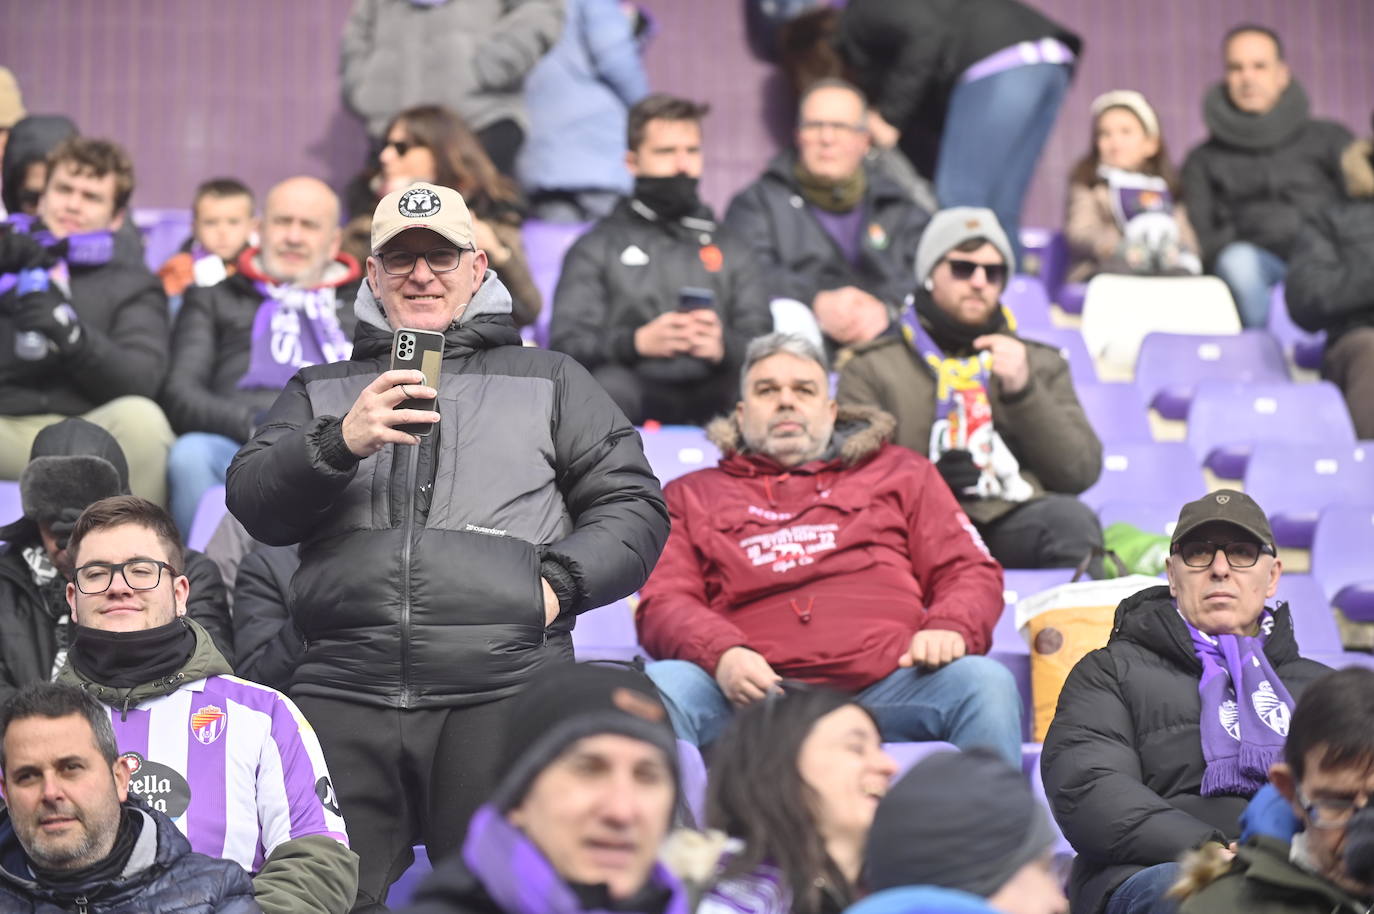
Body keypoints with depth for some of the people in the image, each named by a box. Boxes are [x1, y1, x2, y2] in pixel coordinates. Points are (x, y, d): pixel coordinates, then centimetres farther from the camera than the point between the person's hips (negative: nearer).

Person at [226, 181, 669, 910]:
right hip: (345, 690, 1)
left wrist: (559, 582, -3)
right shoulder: (320, 391, 22)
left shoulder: (548, 380, 19)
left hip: (502, 689, -1)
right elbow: (253, 505, 7)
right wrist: (341, 442, -11)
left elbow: (634, 506, 14)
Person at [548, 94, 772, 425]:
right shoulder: (596, 247, 19)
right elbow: (566, 344, 4)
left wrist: (724, 346, -11)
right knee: (609, 384, -39)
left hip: (712, 397, 2)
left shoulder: (731, 249, 28)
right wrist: (637, 342, -16)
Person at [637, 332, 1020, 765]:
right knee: (660, 684, -32)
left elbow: (970, 571, 20)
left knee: (985, 681, -29)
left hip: (888, 683, 1)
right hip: (754, 690, -1)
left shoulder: (900, 473, 28)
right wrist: (721, 654, -11)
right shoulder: (692, 496, 26)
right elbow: (663, 603, 12)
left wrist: (949, 629, -5)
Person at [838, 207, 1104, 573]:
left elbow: (1081, 472, 13)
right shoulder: (872, 368, 18)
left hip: (1018, 526, 2)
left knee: (1070, 517, -32)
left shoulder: (1040, 363, 26)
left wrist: (1023, 389, 1)